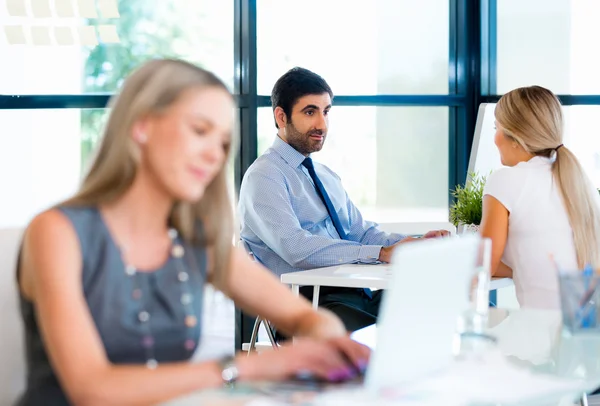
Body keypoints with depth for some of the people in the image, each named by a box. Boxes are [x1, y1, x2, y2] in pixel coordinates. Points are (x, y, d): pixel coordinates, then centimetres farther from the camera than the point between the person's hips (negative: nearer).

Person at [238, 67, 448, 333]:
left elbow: (361, 233, 19)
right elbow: (296, 248, -19)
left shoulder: (326, 176, 24)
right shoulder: (263, 177, -4)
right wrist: (382, 253, -23)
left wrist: (416, 244, -1)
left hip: (354, 294, 8)